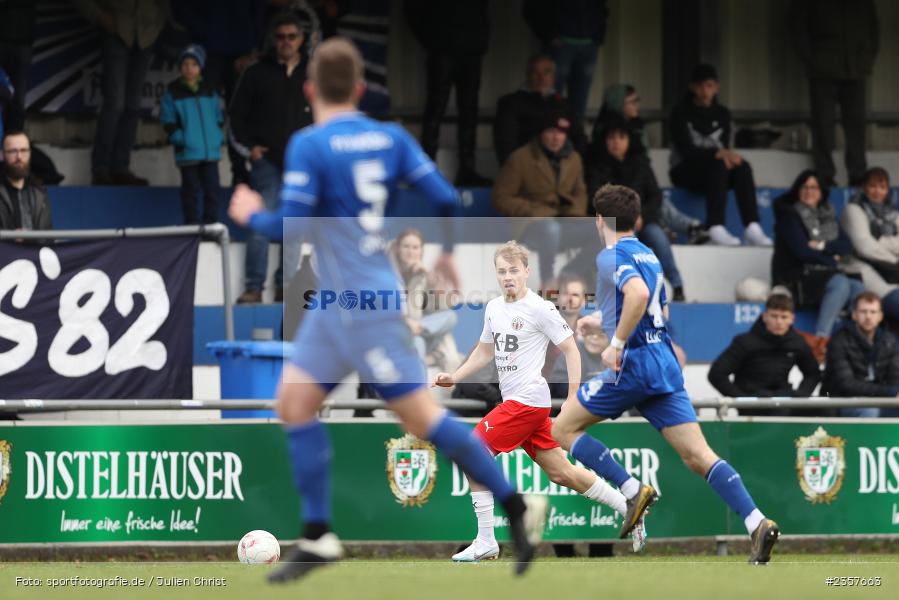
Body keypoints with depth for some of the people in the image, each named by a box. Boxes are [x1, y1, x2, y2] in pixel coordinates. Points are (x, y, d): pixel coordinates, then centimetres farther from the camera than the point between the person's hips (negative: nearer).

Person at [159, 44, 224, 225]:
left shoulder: (209, 92, 11)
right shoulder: (172, 92, 0)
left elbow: (219, 118, 17)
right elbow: (168, 121, -3)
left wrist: (218, 136, 4)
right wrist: (179, 138, -13)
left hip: (211, 150, 3)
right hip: (188, 153, -3)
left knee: (212, 189, 3)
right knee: (191, 190, 1)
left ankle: (211, 223, 10)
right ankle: (191, 224, 7)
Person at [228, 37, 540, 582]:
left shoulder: (309, 146, -13)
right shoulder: (391, 137, 6)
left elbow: (291, 226, -17)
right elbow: (445, 198, 1)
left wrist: (252, 215, 3)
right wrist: (447, 253, 20)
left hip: (364, 308, -8)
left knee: (422, 416, -5)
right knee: (295, 402, 10)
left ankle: (516, 508, -3)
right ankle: (318, 539, 10)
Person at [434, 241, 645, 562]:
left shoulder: (540, 309, -11)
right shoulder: (494, 308, 11)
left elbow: (571, 351, -8)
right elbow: (485, 352, 26)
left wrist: (572, 402, -13)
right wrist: (454, 377, 13)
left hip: (527, 400, -8)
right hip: (514, 401, 8)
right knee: (561, 473, 11)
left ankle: (485, 541, -8)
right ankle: (629, 509, 23)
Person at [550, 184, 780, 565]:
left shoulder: (611, 257, -7)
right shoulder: (648, 256, 19)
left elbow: (639, 293, -28)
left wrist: (617, 343, -21)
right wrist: (603, 322, 38)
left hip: (633, 365, -8)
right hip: (665, 364, 8)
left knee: (562, 430, 8)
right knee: (698, 455, -1)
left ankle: (632, 491, -4)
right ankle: (757, 523, -18)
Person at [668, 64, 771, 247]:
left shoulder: (722, 114, 11)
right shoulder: (681, 112, -4)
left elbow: (724, 149, 4)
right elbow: (686, 150, -15)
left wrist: (727, 155, -22)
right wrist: (717, 153, -30)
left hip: (713, 170, 4)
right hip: (685, 171, -4)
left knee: (742, 166, -27)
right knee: (719, 165, -35)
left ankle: (752, 228, -39)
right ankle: (716, 228, -47)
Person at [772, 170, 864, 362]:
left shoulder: (828, 216, 18)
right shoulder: (790, 215, 1)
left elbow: (846, 246, 5)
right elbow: (801, 250, -11)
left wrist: (823, 246, -13)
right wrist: (832, 260, -4)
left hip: (825, 277, 6)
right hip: (797, 279, -6)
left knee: (858, 288, -24)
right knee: (840, 283, -33)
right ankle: (819, 339, -40)